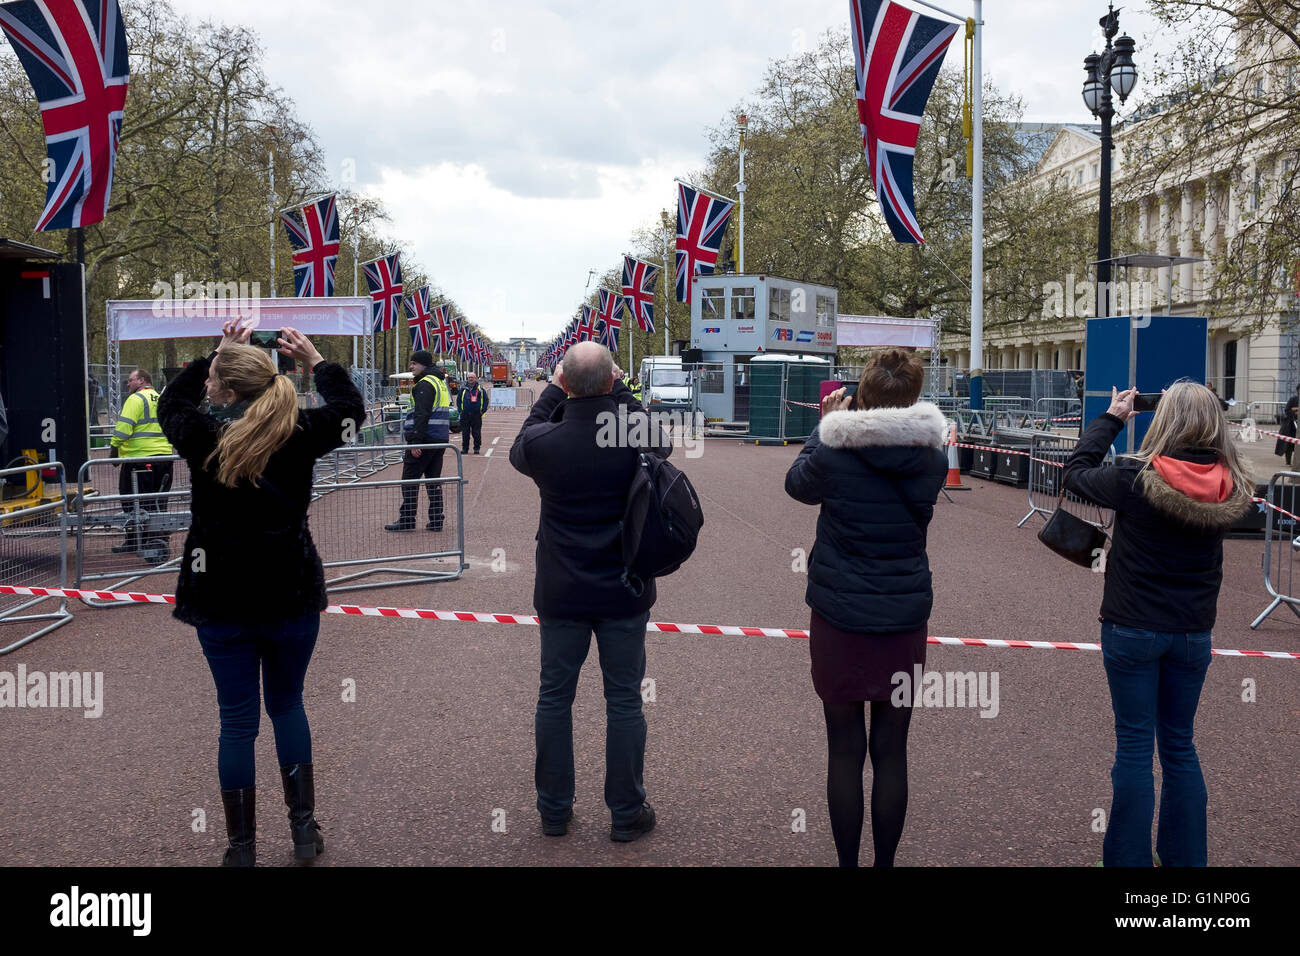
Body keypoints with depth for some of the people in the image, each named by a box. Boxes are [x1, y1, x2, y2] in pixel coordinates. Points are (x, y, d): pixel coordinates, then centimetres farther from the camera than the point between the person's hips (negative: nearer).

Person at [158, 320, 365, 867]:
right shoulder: (300, 435, -10)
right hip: (292, 596, 1)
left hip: (221, 603, -1)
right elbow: (350, 410, 10)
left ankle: (242, 846, 18)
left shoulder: (202, 438, -12)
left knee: (237, 720, 9)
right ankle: (304, 826, 24)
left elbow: (171, 402, 12)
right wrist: (314, 359, 16)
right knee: (287, 705, 19)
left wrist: (218, 352, 17)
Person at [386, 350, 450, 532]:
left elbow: (422, 415, -20)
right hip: (440, 440, 9)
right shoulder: (441, 382, 19)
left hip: (425, 439, -9)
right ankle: (436, 521, 9)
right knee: (433, 479, 10)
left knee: (410, 479, -3)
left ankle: (407, 520, -2)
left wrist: (416, 441, -22)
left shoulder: (425, 384, -11)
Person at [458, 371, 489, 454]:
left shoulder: (480, 390, 5)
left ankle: (477, 448, 9)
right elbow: (458, 400, 16)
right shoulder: (463, 389, 11)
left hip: (476, 415, -2)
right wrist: (460, 410, 4)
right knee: (465, 433, 3)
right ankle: (465, 448, 10)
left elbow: (486, 400, 7)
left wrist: (482, 411, -2)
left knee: (477, 433, 0)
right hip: (465, 415, 2)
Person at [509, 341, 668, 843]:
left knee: (555, 697, 14)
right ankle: (626, 813, 21)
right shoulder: (640, 438, -17)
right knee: (624, 701, 11)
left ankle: (554, 810, 26)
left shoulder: (543, 443, -16)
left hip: (561, 593, 0)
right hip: (625, 593, 0)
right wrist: (618, 390, 10)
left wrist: (553, 391, 11)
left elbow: (519, 447, 9)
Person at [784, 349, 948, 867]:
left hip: (839, 619, -2)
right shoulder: (932, 459, -6)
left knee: (845, 751, 9)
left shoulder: (834, 453, -15)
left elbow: (797, 483, 6)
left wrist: (825, 424, 15)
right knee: (891, 752, 12)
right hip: (905, 620, 2)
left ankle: (848, 861, 19)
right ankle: (885, 861, 23)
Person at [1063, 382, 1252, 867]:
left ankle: (1129, 858, 13)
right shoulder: (1229, 488, -8)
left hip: (1132, 630, -4)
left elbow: (1077, 471, -2)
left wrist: (1110, 418, 8)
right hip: (1193, 631, 4)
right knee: (1179, 745, 17)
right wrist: (1202, 414, 6)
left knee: (1134, 746, 5)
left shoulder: (1136, 479, -19)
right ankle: (1185, 857, 26)